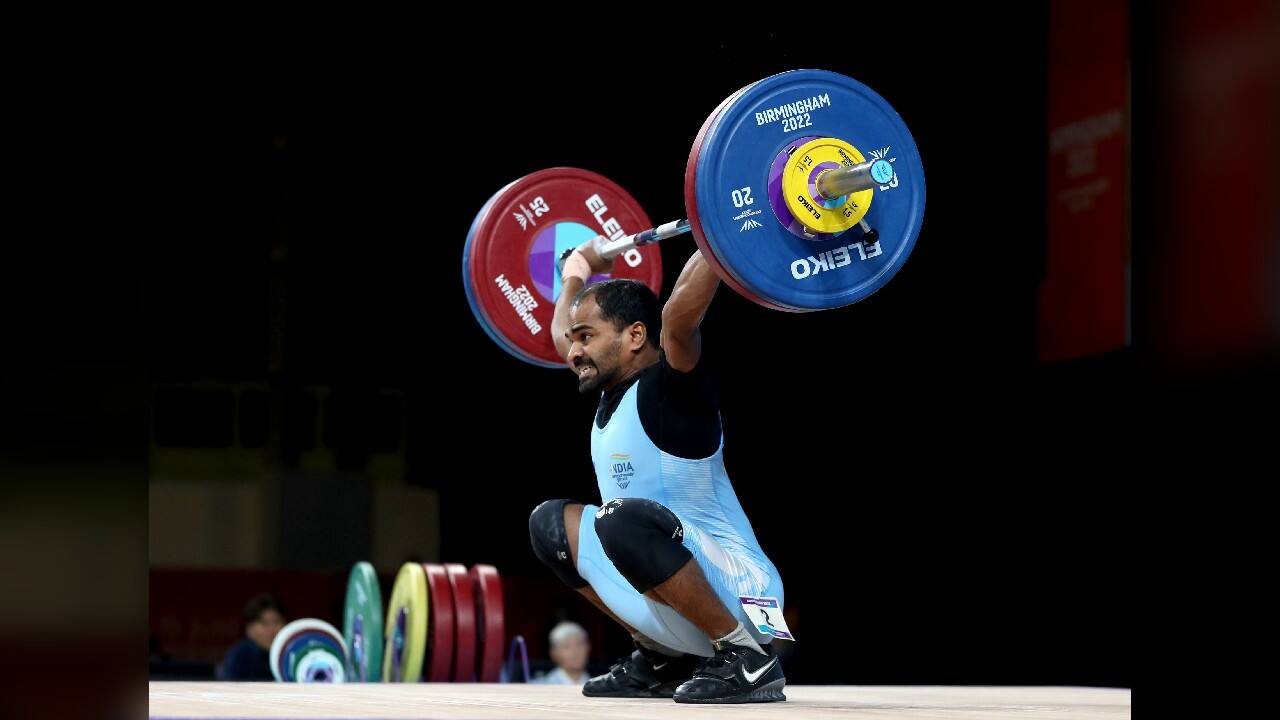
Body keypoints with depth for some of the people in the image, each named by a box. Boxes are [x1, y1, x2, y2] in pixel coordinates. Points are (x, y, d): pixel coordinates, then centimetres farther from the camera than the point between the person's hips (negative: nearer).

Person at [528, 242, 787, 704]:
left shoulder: (669, 389, -13)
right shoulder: (612, 396, 11)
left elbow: (678, 313, -32)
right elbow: (562, 334, 29)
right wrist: (577, 271, 42)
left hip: (737, 594, -10)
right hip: (676, 609, 10)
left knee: (626, 519, -35)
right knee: (551, 524, 16)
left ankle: (746, 658, -19)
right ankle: (664, 658, 12)